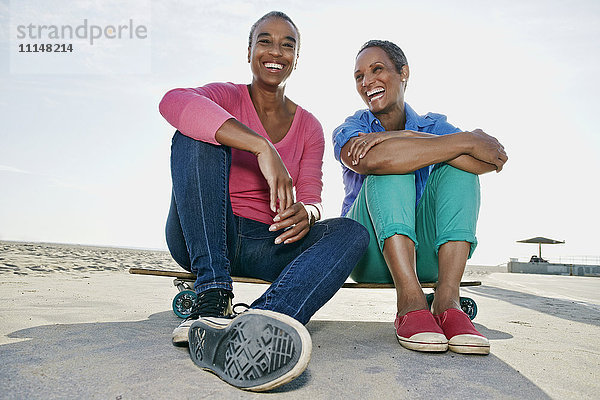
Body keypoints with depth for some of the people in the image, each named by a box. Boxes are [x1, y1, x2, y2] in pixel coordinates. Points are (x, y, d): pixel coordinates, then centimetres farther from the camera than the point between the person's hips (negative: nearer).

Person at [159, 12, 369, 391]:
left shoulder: (309, 128, 10)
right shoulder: (227, 97, 2)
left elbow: (311, 200, 1)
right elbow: (173, 101, -24)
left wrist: (305, 215, -25)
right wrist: (264, 148, -33)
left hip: (264, 246, 3)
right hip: (201, 240, -2)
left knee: (351, 232, -21)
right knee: (195, 136, -22)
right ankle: (211, 299, -34)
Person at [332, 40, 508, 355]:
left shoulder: (433, 126, 8)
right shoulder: (351, 129, 2)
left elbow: (492, 161, -15)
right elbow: (369, 161, -26)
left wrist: (405, 138, -23)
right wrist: (467, 141, -24)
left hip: (425, 256, 2)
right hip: (370, 255, -2)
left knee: (458, 167, -18)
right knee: (390, 169, -23)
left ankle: (447, 301, -31)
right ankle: (410, 303, -36)